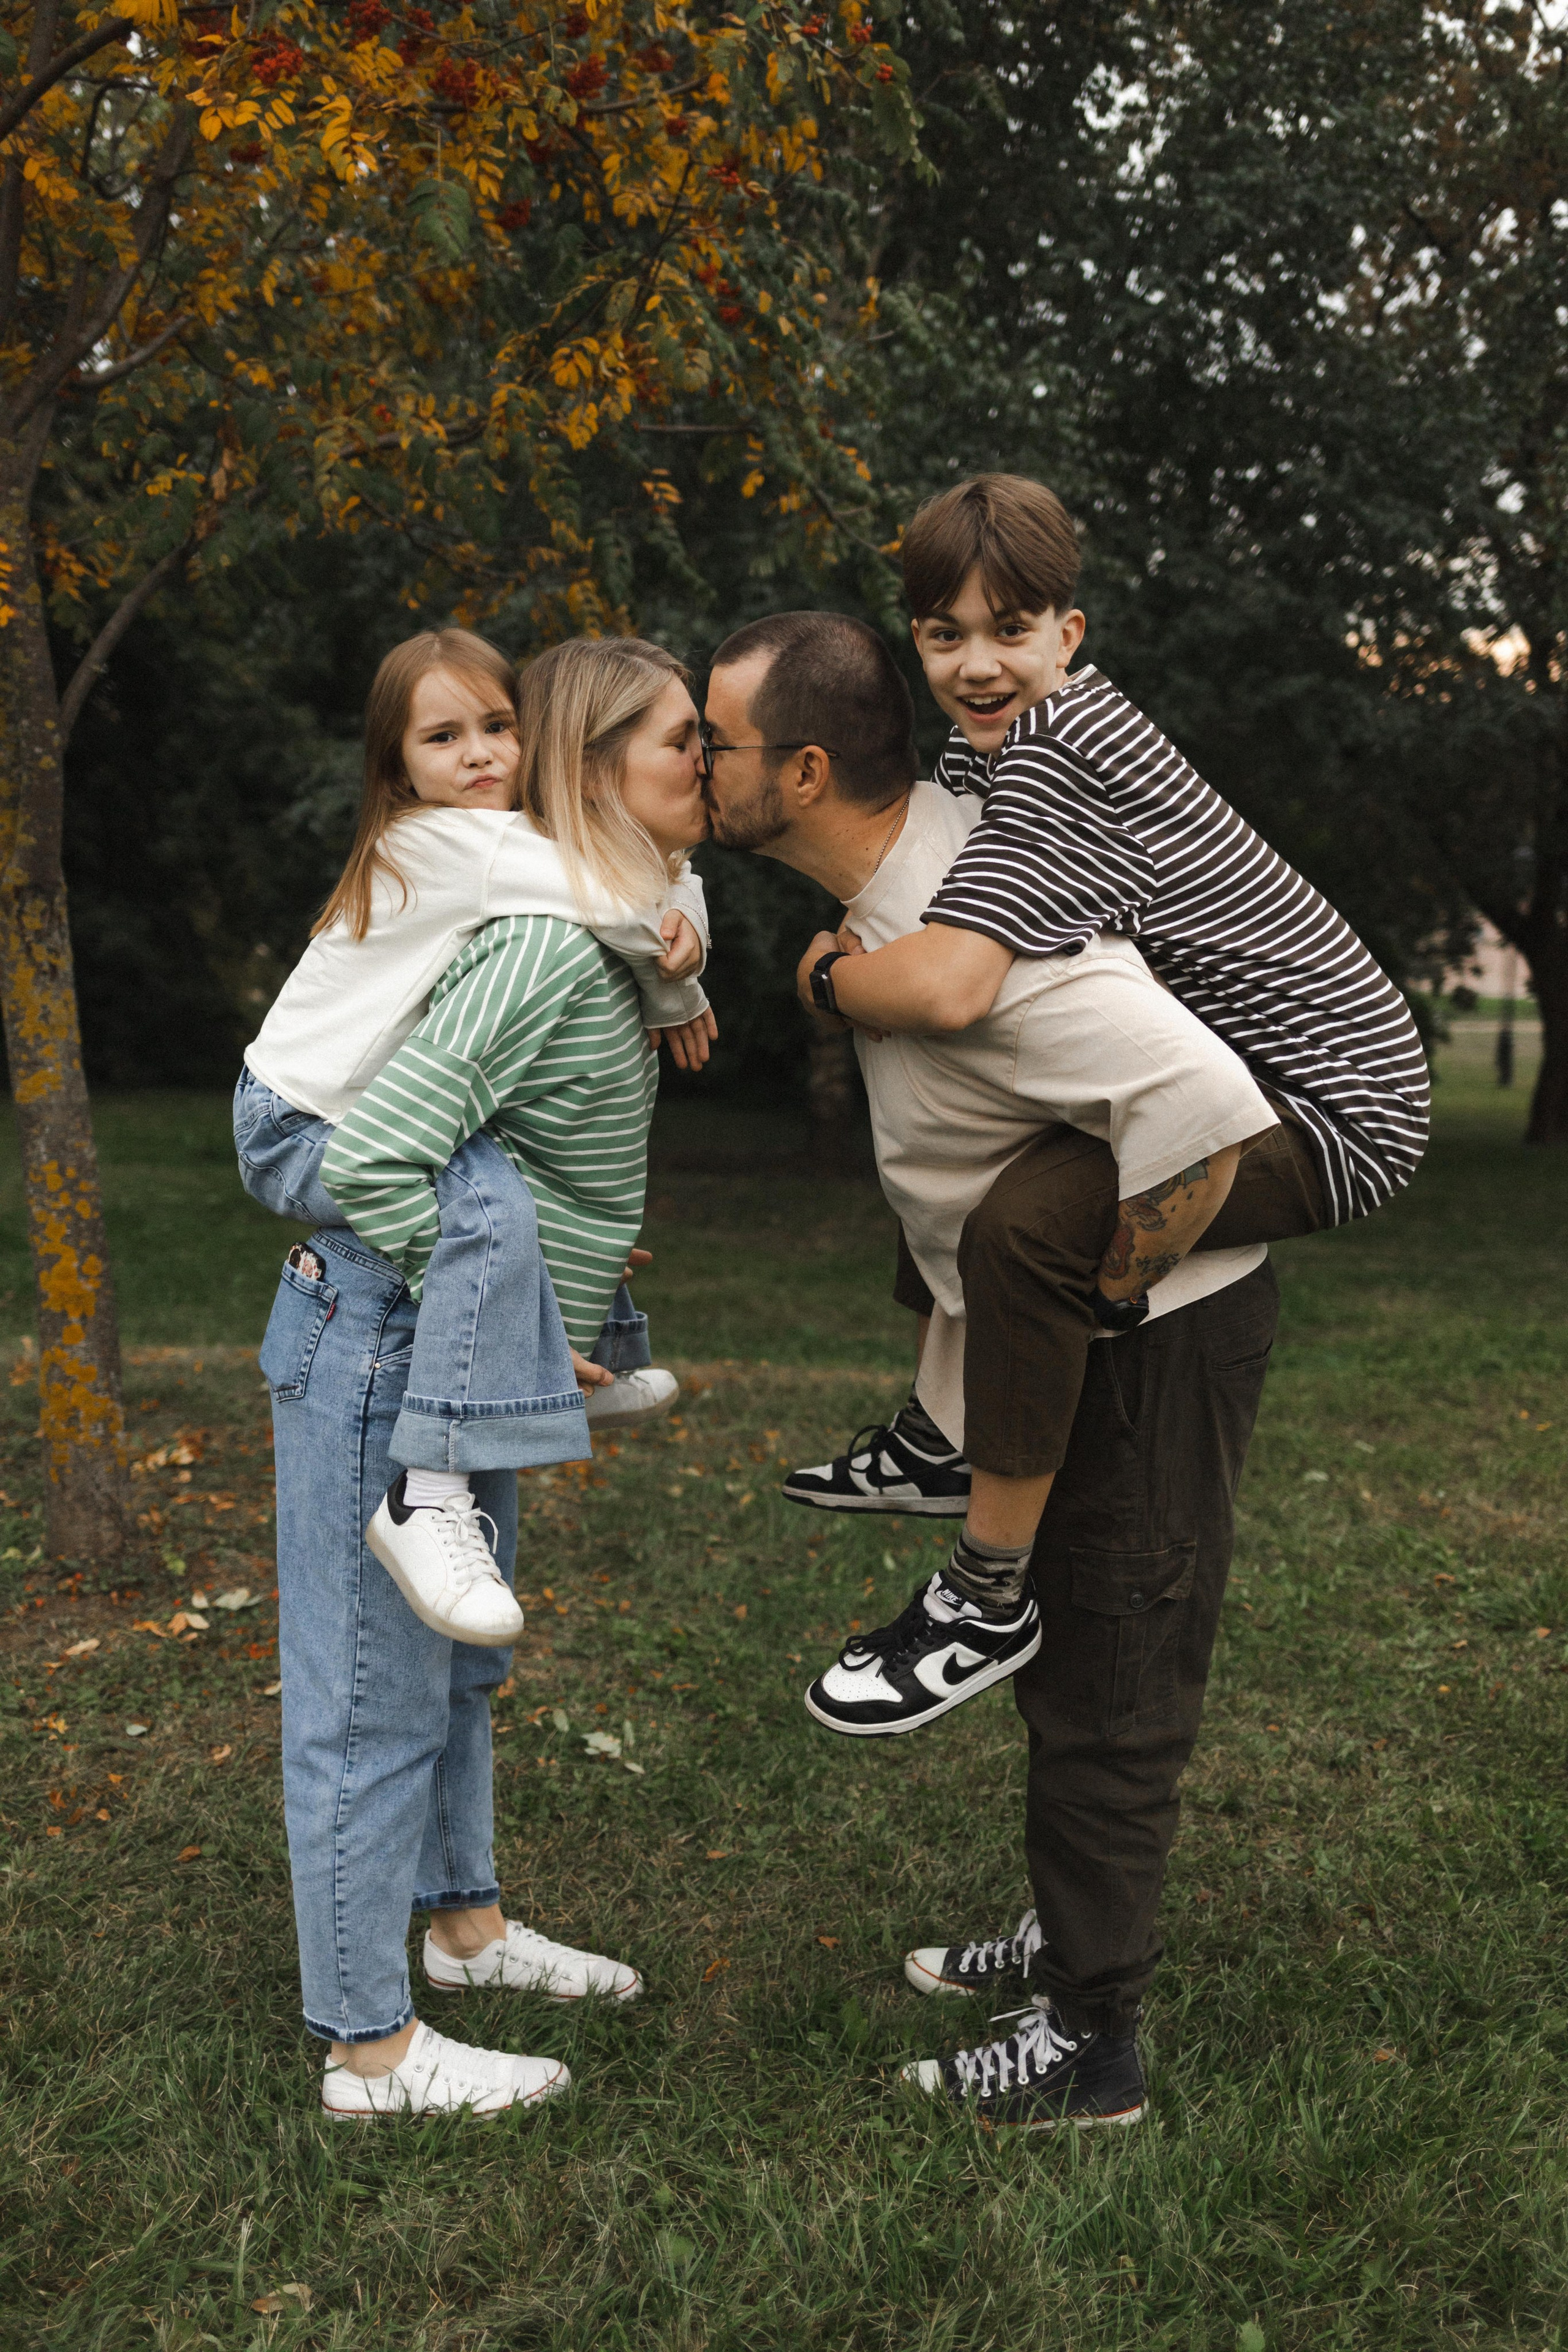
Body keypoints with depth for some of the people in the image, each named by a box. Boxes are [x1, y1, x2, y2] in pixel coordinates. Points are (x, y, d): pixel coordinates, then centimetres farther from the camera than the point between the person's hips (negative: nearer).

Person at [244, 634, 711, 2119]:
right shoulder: (550, 942, -23)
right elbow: (374, 1158, -29)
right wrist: (495, 1322, -21)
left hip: (455, 1364, 10)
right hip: (384, 1352, -10)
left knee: (459, 1662, 24)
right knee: (374, 1697, 2)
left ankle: (466, 1922, 43)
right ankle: (369, 2047, 15)